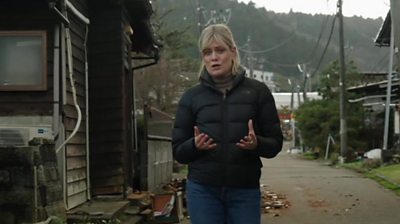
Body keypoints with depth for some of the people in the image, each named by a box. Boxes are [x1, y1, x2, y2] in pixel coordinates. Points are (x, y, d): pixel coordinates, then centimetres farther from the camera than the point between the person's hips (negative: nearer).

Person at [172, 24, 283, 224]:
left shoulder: (257, 91, 3)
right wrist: (195, 145, -14)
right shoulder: (191, 97, 6)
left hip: (245, 190, 0)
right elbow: (178, 151, 8)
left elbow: (275, 143, 5)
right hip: (203, 191, 1)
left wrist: (257, 144, -17)